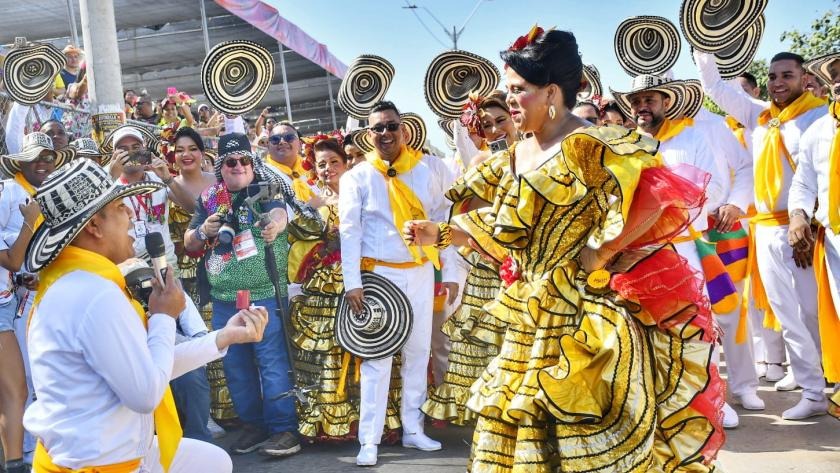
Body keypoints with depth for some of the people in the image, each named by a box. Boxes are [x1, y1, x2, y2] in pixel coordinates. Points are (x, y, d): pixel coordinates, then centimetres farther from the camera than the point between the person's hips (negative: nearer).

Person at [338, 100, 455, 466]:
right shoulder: (357, 177, -2)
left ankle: (412, 429, 24)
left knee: (418, 352, 11)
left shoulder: (430, 168, 1)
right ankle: (369, 441, 4)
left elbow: (445, 219, 2)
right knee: (377, 357, -2)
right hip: (378, 275, -2)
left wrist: (452, 272, -4)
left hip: (420, 272, 3)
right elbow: (349, 230, -5)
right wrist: (352, 283, -12)